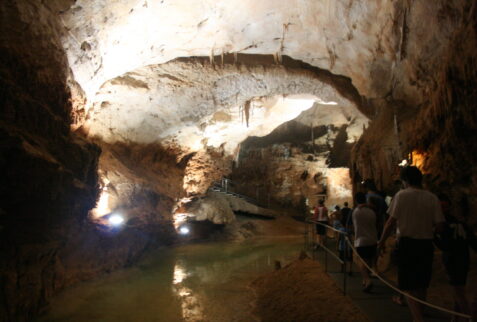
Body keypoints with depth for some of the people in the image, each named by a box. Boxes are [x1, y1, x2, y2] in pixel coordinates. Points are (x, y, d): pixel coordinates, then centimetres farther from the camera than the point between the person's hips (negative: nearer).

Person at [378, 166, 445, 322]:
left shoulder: (401, 195, -9)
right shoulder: (432, 198, -1)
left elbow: (391, 222, -11)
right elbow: (439, 226, -4)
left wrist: (382, 241, 1)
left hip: (408, 243, -4)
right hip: (427, 244, 4)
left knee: (410, 287, 3)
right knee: (422, 285, 20)